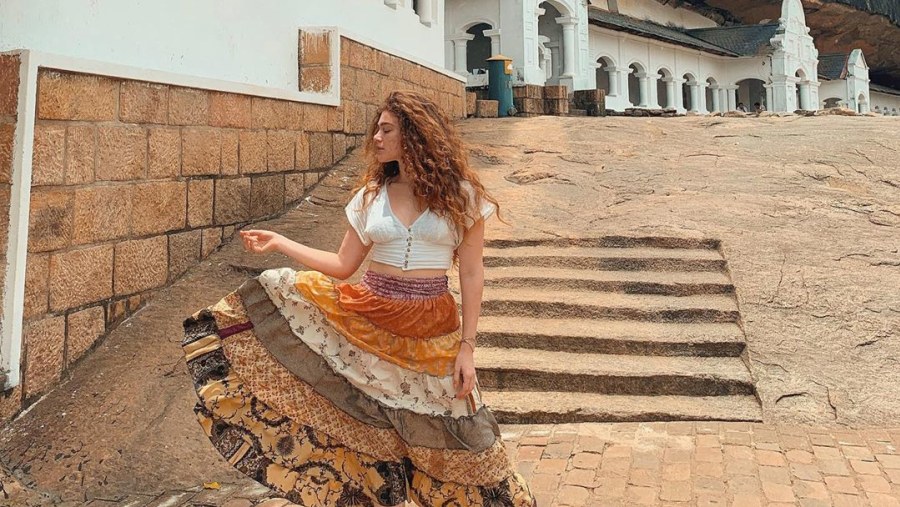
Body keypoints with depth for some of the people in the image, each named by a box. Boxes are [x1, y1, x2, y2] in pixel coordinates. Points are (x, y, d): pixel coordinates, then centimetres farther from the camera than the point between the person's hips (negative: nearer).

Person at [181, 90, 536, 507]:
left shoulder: (460, 193, -4)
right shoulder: (372, 194, 6)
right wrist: (279, 242, 3)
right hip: (365, 318, 3)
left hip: (430, 331, -3)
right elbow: (343, 265, 8)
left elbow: (471, 275, -4)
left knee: (449, 443, 8)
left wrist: (466, 346, -8)